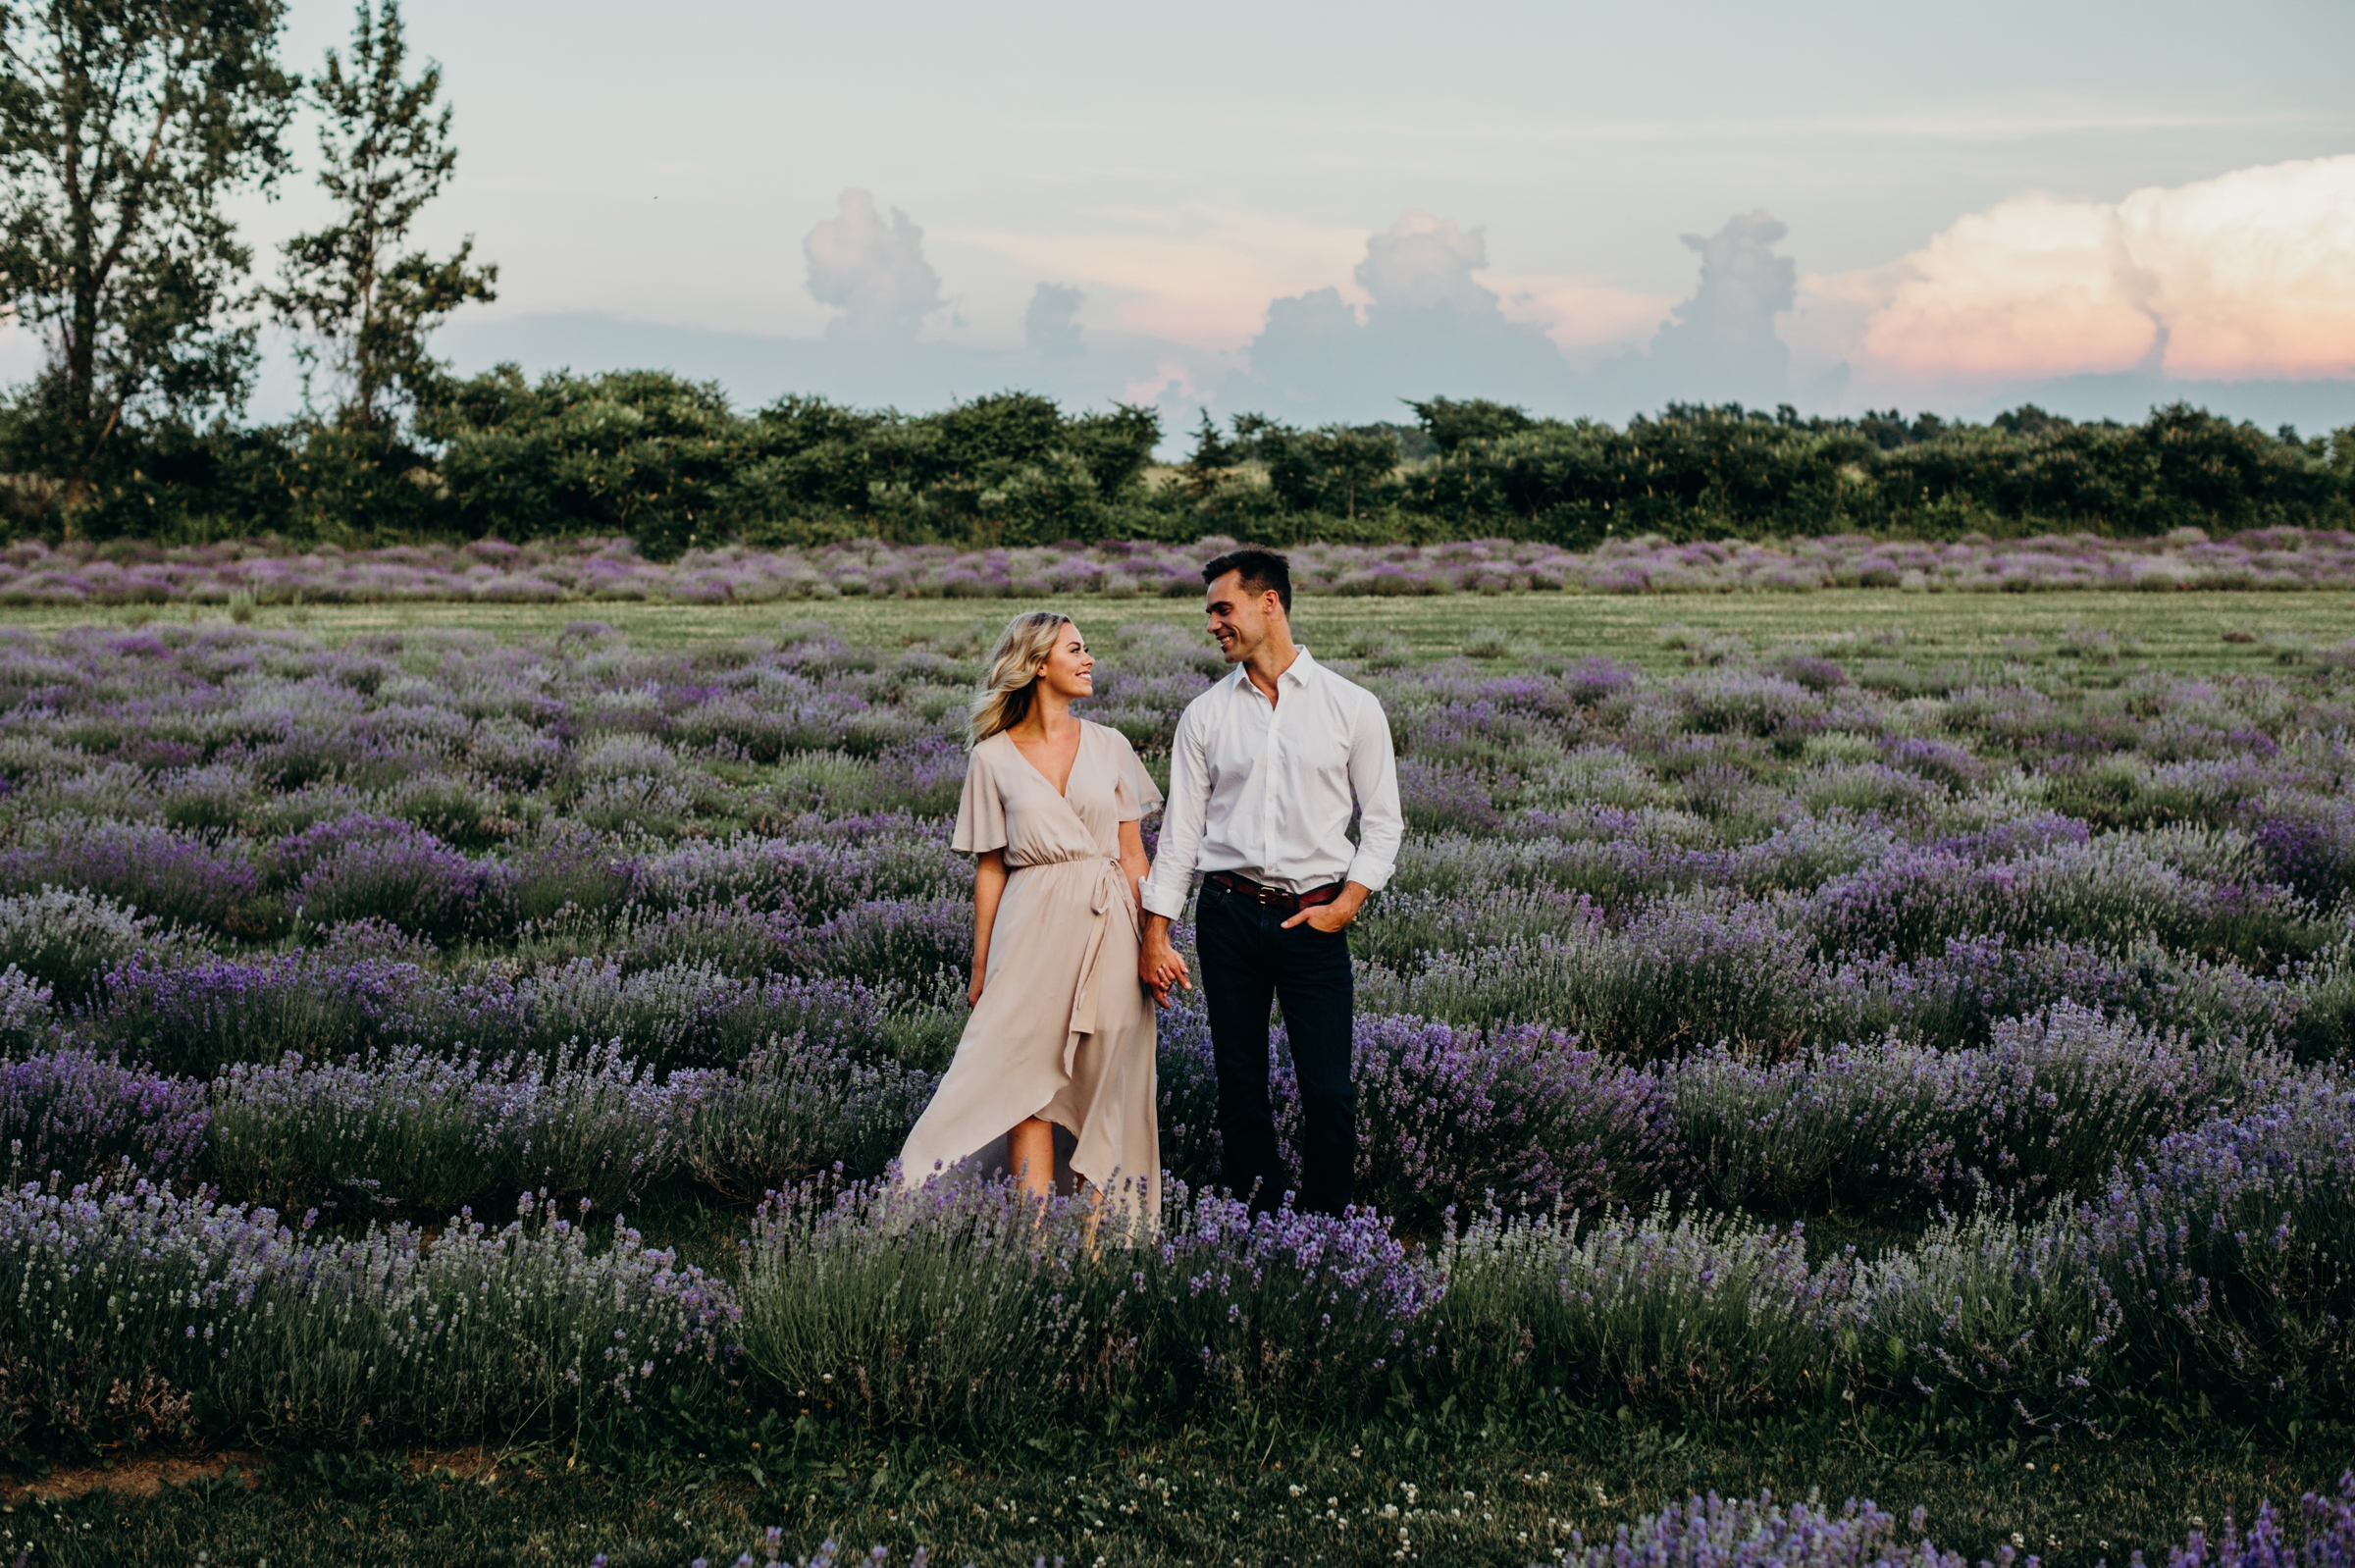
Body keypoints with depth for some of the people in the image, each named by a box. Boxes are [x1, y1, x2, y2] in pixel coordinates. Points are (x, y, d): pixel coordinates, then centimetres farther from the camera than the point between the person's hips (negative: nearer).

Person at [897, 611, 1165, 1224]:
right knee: (1029, 1081, -4)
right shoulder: (993, 758, 3)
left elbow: (1133, 856, 8)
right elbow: (989, 868, 5)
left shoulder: (1109, 747, 7)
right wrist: (981, 966, 5)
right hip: (1033, 931, -2)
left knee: (1104, 1087, 2)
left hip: (1107, 927, 2)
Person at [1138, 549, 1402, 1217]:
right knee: (1240, 1087, 6)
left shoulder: (1353, 708, 2)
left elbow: (1383, 821, 6)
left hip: (1315, 918, -2)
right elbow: (1180, 830, 7)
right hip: (1228, 913, 2)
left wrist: (1347, 903, -6)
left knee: (1329, 1092, -5)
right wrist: (1154, 935, 2)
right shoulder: (1205, 714, 7)